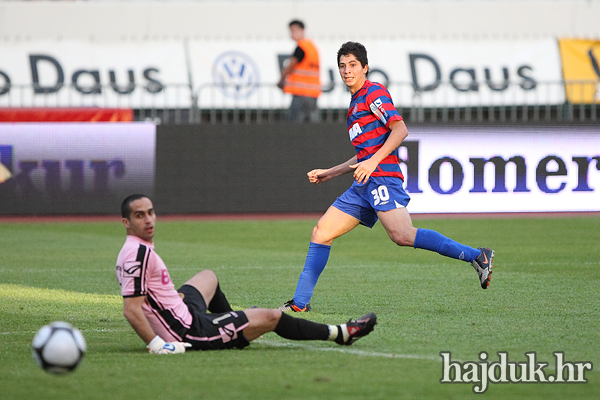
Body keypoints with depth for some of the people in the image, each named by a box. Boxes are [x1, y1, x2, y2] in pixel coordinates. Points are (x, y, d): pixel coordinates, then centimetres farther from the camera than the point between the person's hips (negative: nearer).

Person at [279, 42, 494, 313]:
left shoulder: (373, 92, -1)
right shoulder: (355, 102, 27)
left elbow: (400, 130, -14)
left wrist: (373, 161, -21)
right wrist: (329, 173, 32)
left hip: (381, 178, -9)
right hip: (363, 186, 9)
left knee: (402, 235, -27)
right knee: (321, 232, 5)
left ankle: (476, 256, -28)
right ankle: (300, 303, 7)